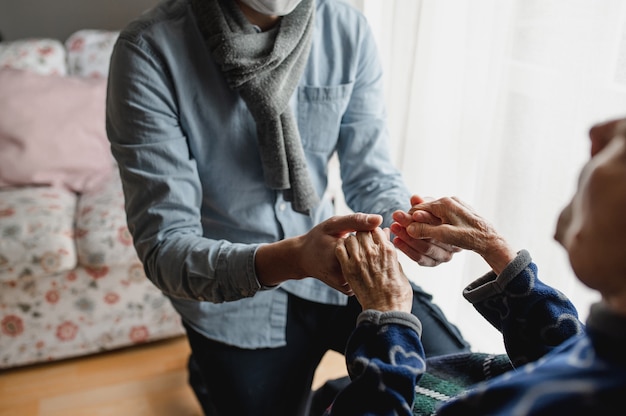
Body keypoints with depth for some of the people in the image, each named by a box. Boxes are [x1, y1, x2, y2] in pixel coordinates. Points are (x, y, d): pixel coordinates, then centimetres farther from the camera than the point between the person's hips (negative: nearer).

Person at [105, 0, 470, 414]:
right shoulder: (150, 50, -21)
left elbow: (373, 178, -4)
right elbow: (164, 248, -23)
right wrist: (291, 258, -42)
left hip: (331, 263, 3)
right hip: (231, 296, -2)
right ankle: (208, 372, 42)